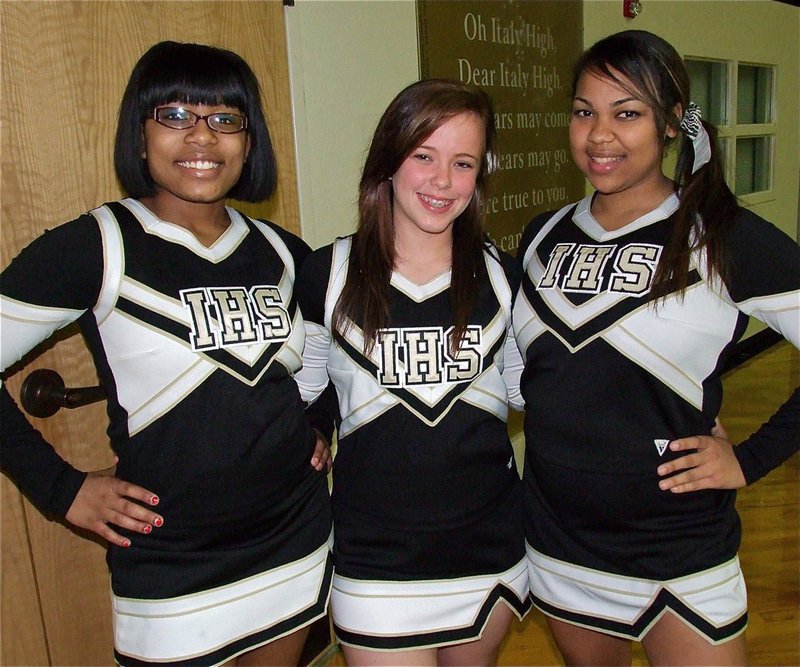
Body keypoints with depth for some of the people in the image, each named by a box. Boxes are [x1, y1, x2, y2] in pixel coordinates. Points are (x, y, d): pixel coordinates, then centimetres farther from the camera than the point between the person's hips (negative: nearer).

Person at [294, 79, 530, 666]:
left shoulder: (501, 276, -2)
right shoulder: (326, 275, -8)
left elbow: (527, 386, 9)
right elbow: (297, 394, 4)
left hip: (491, 550, 3)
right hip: (376, 559, -2)